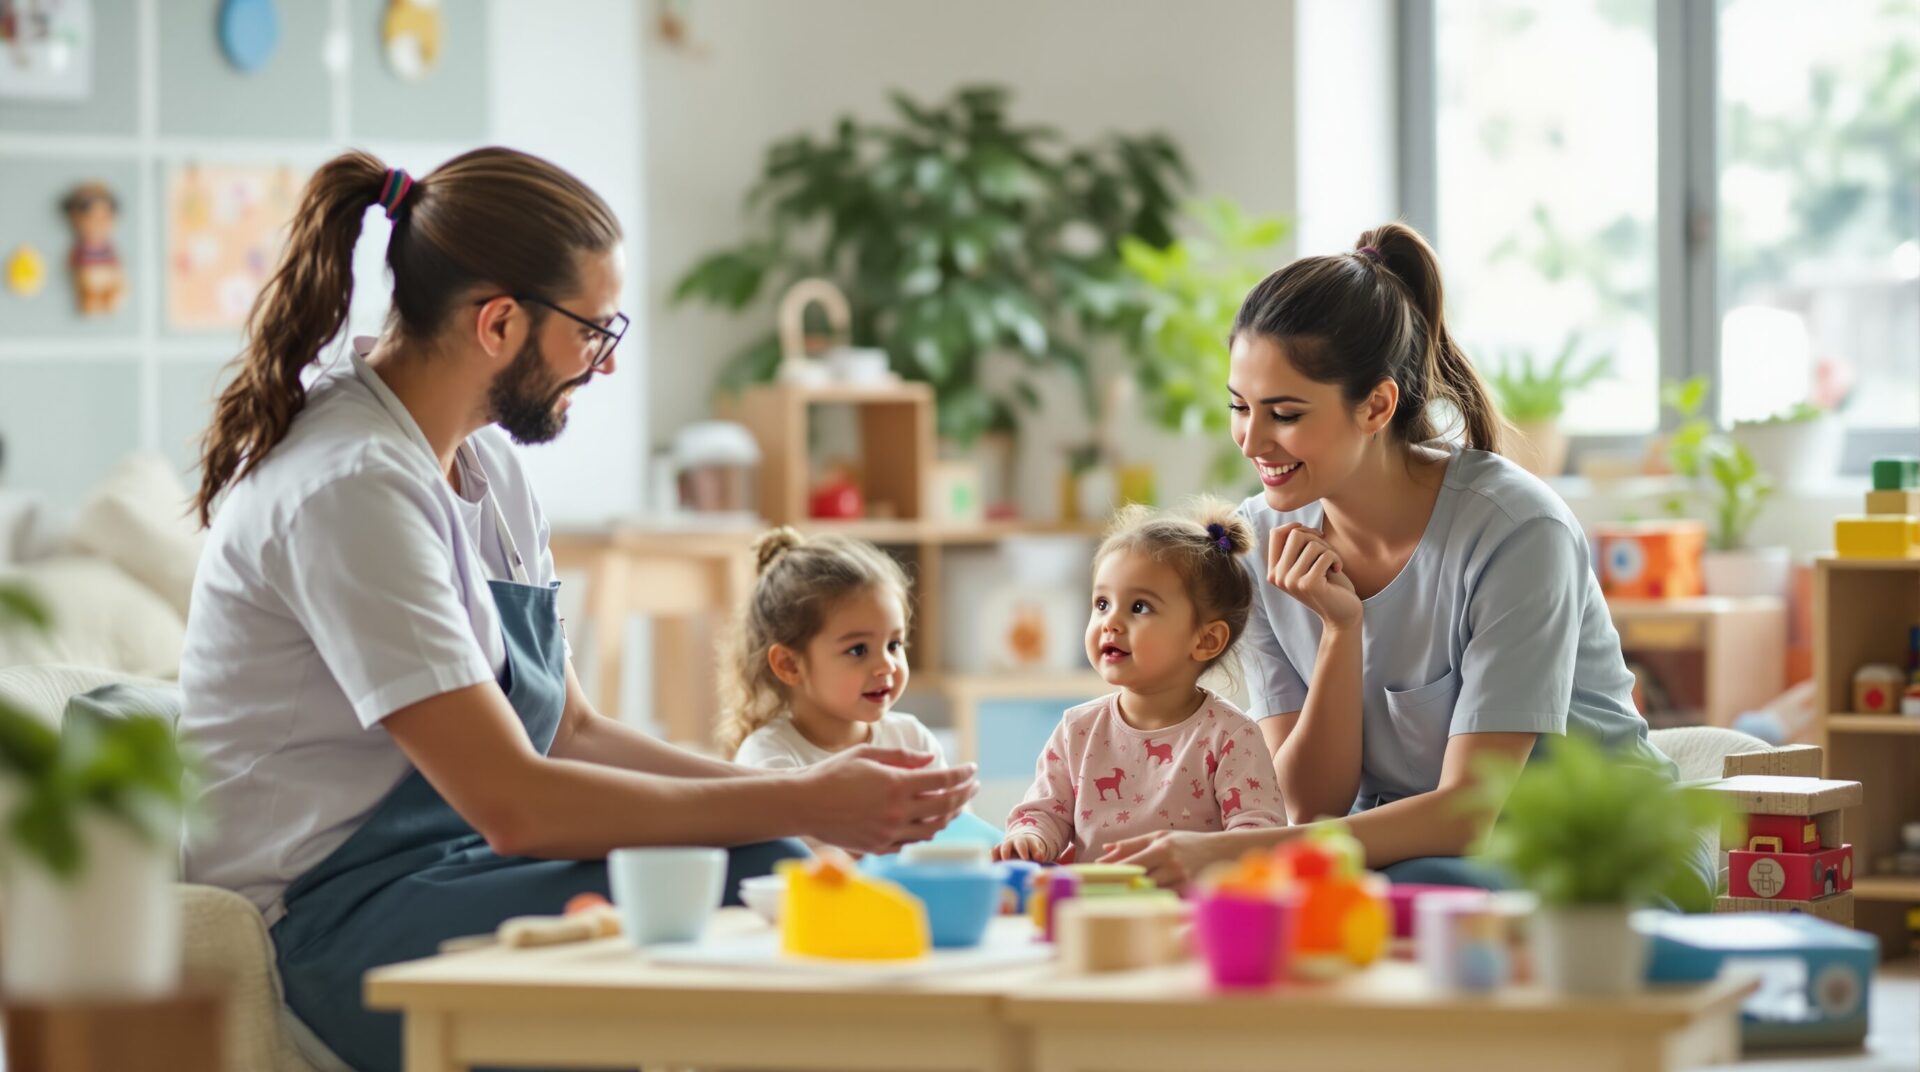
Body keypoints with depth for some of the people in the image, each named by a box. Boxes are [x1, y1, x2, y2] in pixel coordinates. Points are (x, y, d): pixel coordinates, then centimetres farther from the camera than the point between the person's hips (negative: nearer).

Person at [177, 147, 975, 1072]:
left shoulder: (484, 465, 11)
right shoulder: (354, 490, -19)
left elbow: (571, 733, 12)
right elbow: (514, 803, -23)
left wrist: (816, 787, -1)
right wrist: (802, 805, -18)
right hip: (336, 924, -9)